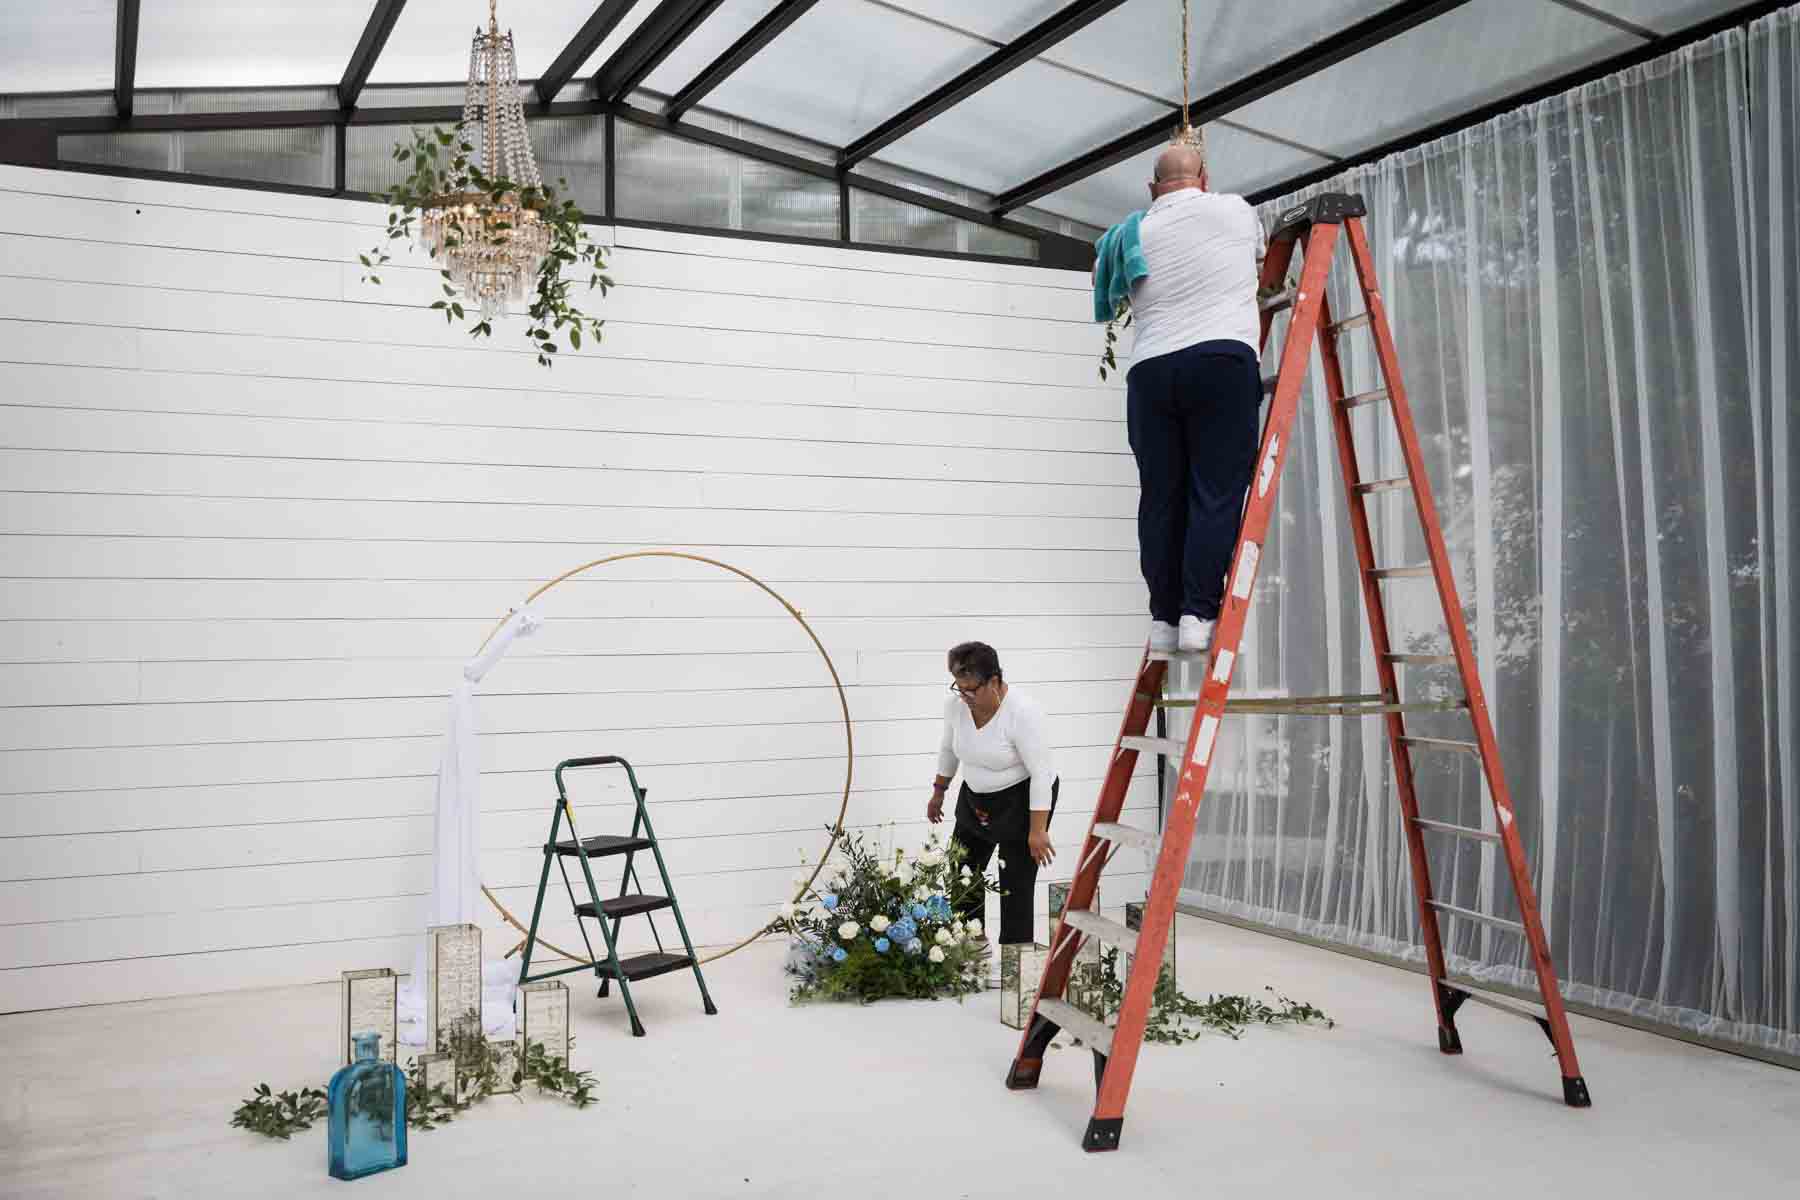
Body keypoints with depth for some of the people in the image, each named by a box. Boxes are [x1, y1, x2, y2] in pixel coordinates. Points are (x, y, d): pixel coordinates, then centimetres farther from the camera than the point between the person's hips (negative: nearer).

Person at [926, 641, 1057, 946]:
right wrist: (939, 791, 15)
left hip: (1023, 799, -7)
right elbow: (948, 749, 8)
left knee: (1015, 884, -5)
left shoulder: (1022, 713, -29)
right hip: (976, 798, 7)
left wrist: (1037, 830, -27)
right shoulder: (956, 705, -11)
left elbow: (1041, 773, -27)